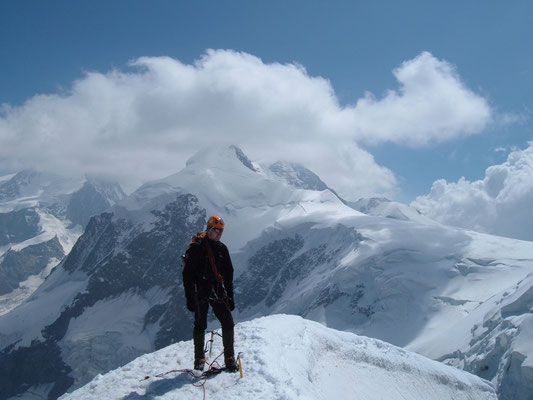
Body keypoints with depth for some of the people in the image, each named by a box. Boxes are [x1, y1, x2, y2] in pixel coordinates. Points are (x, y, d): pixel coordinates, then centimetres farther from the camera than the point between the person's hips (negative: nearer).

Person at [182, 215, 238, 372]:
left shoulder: (222, 248, 10)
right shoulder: (196, 248, -7)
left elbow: (229, 274, 15)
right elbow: (188, 274, -8)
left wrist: (230, 296, 11)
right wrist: (189, 298, -12)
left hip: (218, 293, 4)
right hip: (201, 293, -4)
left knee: (228, 323, -4)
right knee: (200, 325, 2)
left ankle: (229, 358, 5)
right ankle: (199, 359, 18)